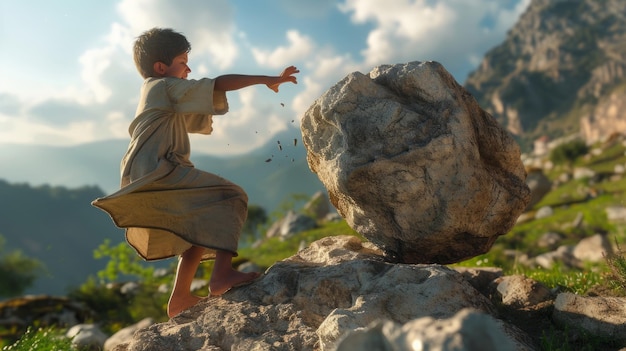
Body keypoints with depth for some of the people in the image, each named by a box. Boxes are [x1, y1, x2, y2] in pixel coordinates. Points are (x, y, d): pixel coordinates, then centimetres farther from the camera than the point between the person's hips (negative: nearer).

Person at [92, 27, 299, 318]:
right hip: (159, 173, -10)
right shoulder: (166, 87, 1)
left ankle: (180, 298, 22)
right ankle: (222, 274, -29)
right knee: (230, 196, -15)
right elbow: (220, 84, -8)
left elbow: (202, 121, 33)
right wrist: (268, 79, -4)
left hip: (150, 180, 10)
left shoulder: (162, 99, 30)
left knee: (200, 226, 21)